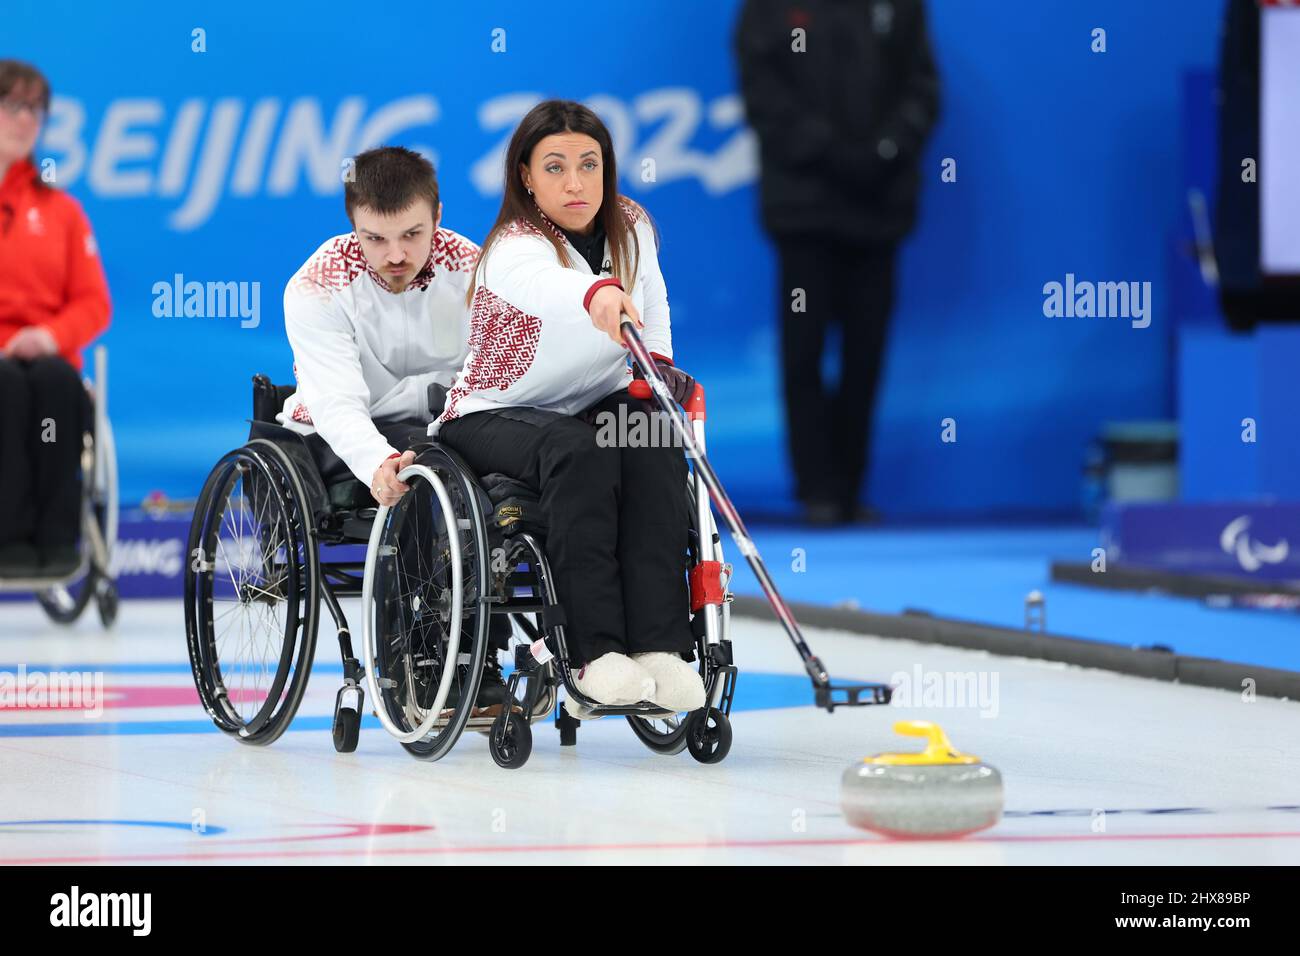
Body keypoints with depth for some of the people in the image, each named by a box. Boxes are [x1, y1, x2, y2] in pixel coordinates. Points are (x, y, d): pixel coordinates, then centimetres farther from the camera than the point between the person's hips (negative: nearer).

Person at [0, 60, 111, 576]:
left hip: (47, 361, 2)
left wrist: (51, 336, -11)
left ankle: (58, 535, -35)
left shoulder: (58, 209, 18)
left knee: (55, 380, -36)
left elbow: (93, 302, 12)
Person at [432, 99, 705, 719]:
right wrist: (598, 291, -72)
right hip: (491, 418, -6)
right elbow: (547, 283, -50)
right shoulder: (513, 250, -23)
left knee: (655, 448, -28)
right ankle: (596, 656, -43)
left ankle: (660, 647, -37)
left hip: (594, 406, 6)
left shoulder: (631, 227, -1)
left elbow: (652, 305, 20)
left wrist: (659, 367, 1)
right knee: (578, 452, -37)